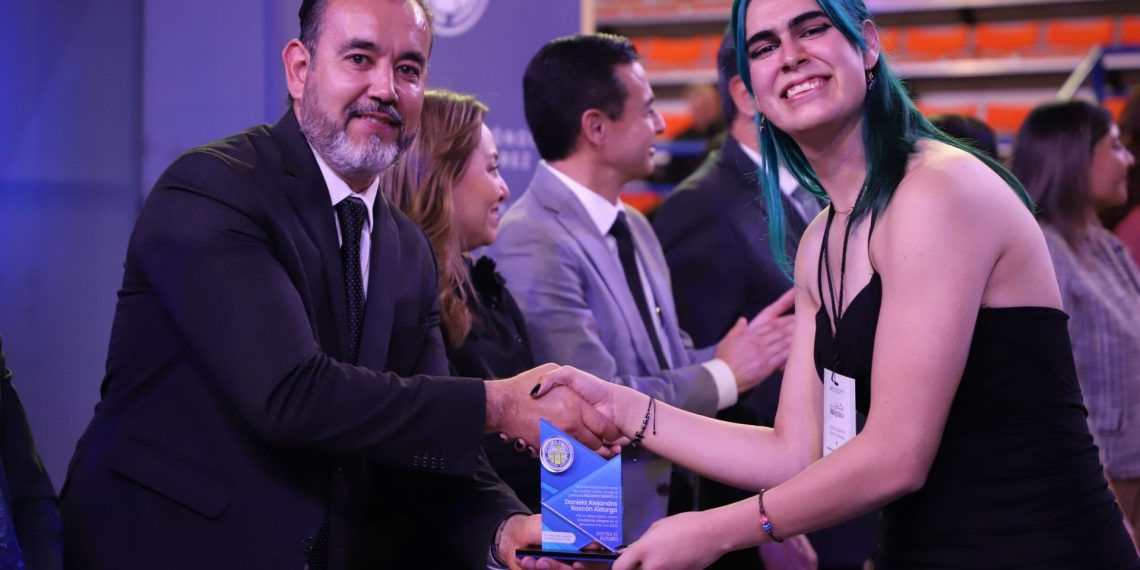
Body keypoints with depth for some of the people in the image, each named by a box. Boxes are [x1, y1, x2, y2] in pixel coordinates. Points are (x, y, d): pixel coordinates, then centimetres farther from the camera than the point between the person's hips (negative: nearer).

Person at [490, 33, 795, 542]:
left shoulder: (634, 228, 9)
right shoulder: (532, 247, -19)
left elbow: (669, 364, 9)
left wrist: (756, 347, -7)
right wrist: (724, 375, -11)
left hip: (669, 514, 8)